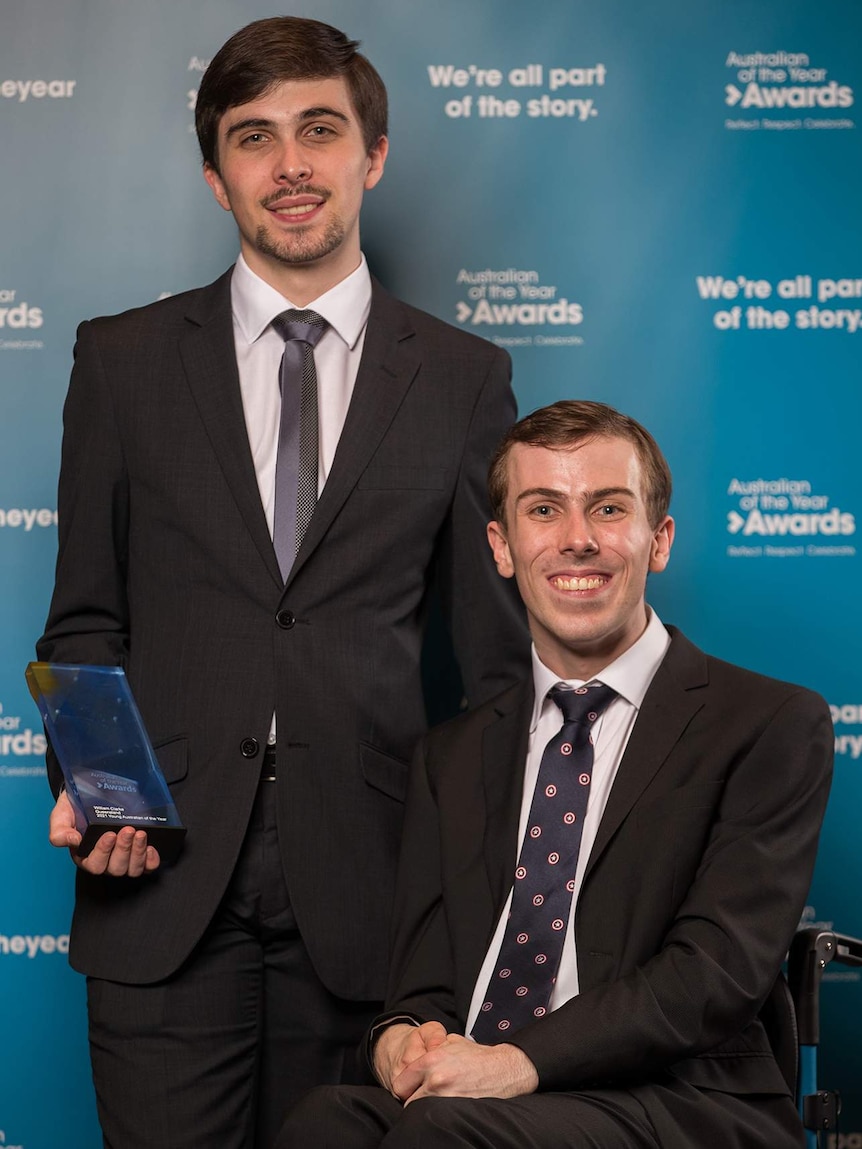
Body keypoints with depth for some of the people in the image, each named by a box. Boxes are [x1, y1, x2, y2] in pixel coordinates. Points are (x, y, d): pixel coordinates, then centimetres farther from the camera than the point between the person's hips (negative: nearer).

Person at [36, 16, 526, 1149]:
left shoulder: (464, 378, 6)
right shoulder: (124, 361, 7)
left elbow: (498, 653, 8)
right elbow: (86, 620, 10)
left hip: (362, 884, 0)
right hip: (162, 876, 0)